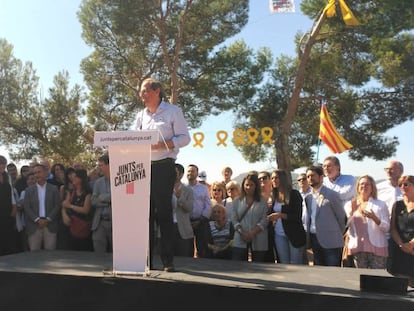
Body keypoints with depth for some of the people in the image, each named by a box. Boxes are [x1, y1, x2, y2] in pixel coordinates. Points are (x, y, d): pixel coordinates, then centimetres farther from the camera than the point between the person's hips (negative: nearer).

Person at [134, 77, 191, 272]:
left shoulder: (173, 111, 2)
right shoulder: (141, 116, 18)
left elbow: (185, 138, -4)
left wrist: (162, 144, -17)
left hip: (164, 167, -5)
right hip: (143, 167, 5)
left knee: (164, 212, -5)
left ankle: (168, 260, 1)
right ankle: (146, 259, 11)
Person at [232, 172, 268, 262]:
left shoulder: (262, 202, 7)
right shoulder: (237, 201, 12)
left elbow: (264, 220, -2)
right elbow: (234, 219, 5)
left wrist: (252, 233, -14)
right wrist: (242, 233, -11)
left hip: (258, 241, -1)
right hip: (240, 239, 1)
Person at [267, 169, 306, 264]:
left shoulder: (294, 194, -6)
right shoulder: (275, 196, 11)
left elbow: (298, 216, -12)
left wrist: (280, 215, -22)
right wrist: (271, 218, 0)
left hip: (294, 234, -5)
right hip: (279, 235, 5)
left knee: (296, 264, 1)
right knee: (284, 264, 9)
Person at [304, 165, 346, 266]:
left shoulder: (332, 195, -8)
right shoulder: (308, 197, 11)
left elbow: (341, 216, 0)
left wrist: (340, 234, 8)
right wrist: (308, 238, 11)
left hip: (330, 241, -6)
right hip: (314, 240, 6)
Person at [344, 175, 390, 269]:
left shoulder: (381, 205, 7)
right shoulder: (349, 204, 12)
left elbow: (386, 228, 0)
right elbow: (344, 225, 7)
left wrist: (375, 218, -18)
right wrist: (352, 211, -7)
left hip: (376, 248, -2)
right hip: (357, 248, 2)